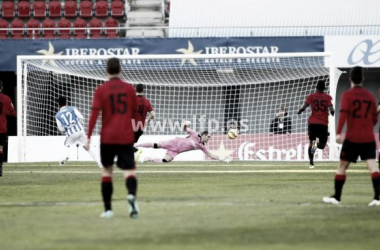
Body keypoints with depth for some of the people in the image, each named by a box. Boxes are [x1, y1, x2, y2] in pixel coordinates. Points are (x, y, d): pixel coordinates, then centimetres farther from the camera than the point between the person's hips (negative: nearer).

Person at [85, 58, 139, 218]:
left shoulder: (101, 90, -2)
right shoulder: (129, 89, 4)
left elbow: (94, 113, -9)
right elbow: (134, 112, 12)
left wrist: (88, 137, -9)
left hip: (107, 137, 0)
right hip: (126, 137, 0)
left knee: (107, 171, 14)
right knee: (129, 171, -5)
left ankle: (108, 209, 14)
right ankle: (132, 195, -37)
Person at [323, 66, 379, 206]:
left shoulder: (347, 95, -3)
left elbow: (343, 114, -16)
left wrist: (338, 133, -22)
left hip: (352, 138, -2)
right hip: (368, 138, 3)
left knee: (342, 167, 10)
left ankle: (336, 197, 15)